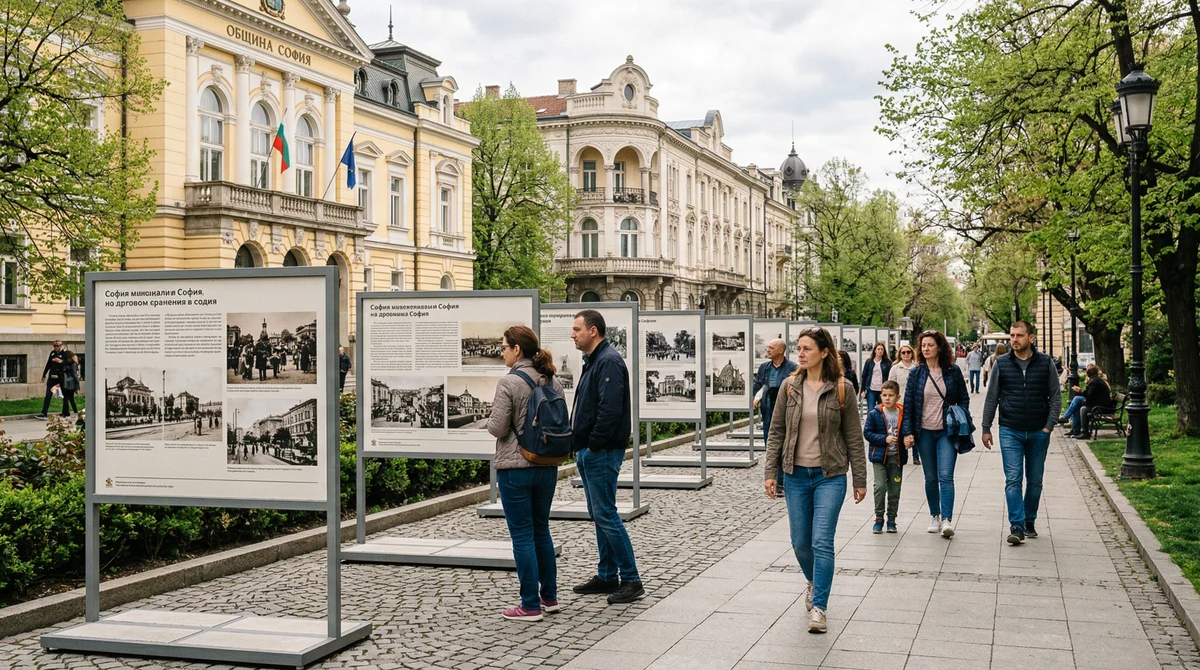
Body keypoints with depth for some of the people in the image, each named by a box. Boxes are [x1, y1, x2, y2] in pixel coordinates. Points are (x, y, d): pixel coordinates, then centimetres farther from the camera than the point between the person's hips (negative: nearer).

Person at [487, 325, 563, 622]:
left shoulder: (509, 382, -16)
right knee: (541, 531, 19)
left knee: (522, 535, 1)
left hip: (515, 467, -7)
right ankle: (549, 597, 26)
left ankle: (531, 606, 6)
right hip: (547, 466, 7)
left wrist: (493, 416, 5)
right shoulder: (553, 381, 5)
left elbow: (497, 428, -15)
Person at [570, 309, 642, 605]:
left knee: (606, 515, -8)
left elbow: (610, 409, -25)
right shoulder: (593, 361, 17)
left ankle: (631, 580, -3)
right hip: (588, 451, 10)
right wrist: (580, 443, 12)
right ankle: (607, 576, 22)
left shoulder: (609, 362, -16)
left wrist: (593, 445, -19)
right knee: (599, 515, 14)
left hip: (602, 453, -10)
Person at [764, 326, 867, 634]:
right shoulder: (790, 386, 1)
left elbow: (853, 436, -1)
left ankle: (819, 606, 1)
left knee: (822, 542, -9)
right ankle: (814, 582, 40)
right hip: (796, 474, 3)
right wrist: (770, 471, -1)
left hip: (830, 476, -3)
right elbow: (777, 432, 5)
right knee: (800, 542, 11)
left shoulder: (842, 388, -6)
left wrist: (860, 479, 0)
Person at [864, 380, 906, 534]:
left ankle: (891, 519, 20)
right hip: (879, 456, -2)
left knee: (894, 489, 7)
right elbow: (867, 433, -6)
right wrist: (884, 439, -16)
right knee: (880, 486, -12)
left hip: (897, 457, 2)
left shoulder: (903, 414, 0)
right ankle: (879, 518, 3)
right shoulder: (874, 414, -4)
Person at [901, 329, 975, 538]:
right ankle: (934, 517, 23)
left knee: (945, 476, -13)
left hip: (947, 431, -2)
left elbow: (964, 399, 10)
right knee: (930, 478, 9)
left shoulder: (953, 371, 0)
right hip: (924, 433, 2)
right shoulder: (916, 374, 2)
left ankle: (947, 520, -14)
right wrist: (907, 432, -4)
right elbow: (908, 404, 2)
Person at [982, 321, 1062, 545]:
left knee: (1035, 481, 9)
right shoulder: (1001, 364, 1)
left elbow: (1056, 397, 3)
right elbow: (991, 398, 5)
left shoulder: (1046, 363, 0)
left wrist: (1049, 426, -6)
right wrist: (986, 428, 3)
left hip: (1038, 433, 1)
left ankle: (1030, 522, 24)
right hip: (1010, 432, -1)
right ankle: (1017, 527, -9)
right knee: (1013, 479, -9)